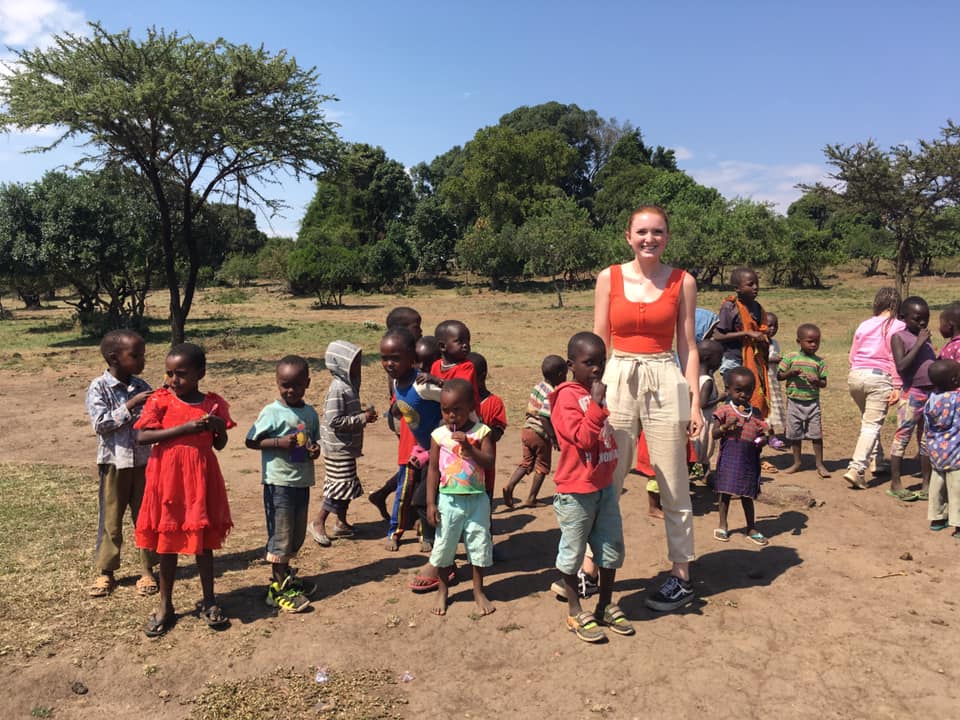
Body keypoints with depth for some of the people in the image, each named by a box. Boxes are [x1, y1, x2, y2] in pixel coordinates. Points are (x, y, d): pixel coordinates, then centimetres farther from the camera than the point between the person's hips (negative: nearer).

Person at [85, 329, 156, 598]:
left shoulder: (141, 386, 1)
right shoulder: (99, 387, -10)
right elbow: (100, 424, -18)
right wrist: (130, 405, -23)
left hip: (143, 462, 3)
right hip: (114, 463, -3)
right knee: (110, 520, 8)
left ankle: (147, 570, 21)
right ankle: (105, 572, 22)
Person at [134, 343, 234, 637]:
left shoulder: (214, 403, 0)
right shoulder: (160, 400, -5)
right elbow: (142, 436, -15)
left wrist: (218, 428, -14)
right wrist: (184, 428, -21)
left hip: (201, 479, 1)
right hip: (168, 478, -1)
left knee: (204, 539, 10)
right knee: (168, 541, 10)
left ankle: (209, 601, 25)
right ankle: (165, 605, 25)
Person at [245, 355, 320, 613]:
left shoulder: (310, 414, 6)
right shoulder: (271, 412, -10)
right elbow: (251, 441, -8)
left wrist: (315, 450, -6)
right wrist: (279, 442, -21)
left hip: (303, 482, 6)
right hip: (278, 482, -6)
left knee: (298, 535, 17)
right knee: (280, 534, 1)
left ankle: (284, 574, 37)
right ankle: (279, 589, 13)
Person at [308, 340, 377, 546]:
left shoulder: (350, 385, 9)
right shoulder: (338, 388, -20)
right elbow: (334, 420, -26)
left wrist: (364, 414, 2)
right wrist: (362, 418, -22)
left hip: (347, 446, 10)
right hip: (338, 447, -10)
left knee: (347, 485, 16)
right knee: (341, 485, -6)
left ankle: (342, 523, 29)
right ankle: (318, 523, 5)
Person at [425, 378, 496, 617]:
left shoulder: (481, 432, -7)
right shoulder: (439, 435, -4)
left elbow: (489, 463, -15)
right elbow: (433, 469, -1)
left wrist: (469, 447, -28)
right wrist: (431, 503, -4)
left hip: (477, 499, 0)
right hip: (448, 500, 1)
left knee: (479, 543, 11)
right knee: (443, 546, 10)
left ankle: (478, 591, 30)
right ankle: (443, 592, 30)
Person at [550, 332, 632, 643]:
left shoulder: (597, 393, 9)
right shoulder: (568, 396, -16)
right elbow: (583, 438, -26)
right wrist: (597, 403, -28)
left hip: (604, 485, 8)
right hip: (577, 490, -8)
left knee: (612, 548, 16)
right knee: (573, 552, 7)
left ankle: (605, 606, 32)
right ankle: (575, 612, 21)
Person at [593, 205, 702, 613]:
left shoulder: (682, 282, 3)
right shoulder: (609, 278, 4)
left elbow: (688, 347, 4)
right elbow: (598, 342, 6)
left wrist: (695, 402, -1)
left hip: (666, 384, -1)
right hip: (617, 381, 1)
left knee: (673, 487, 6)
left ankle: (681, 578, 20)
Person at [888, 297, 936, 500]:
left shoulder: (926, 338, 14)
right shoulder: (899, 337, -6)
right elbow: (901, 367, -18)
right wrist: (919, 343, -18)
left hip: (932, 393, 7)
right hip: (912, 394, -7)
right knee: (902, 437, -1)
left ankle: (926, 483, 21)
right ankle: (895, 484, 6)